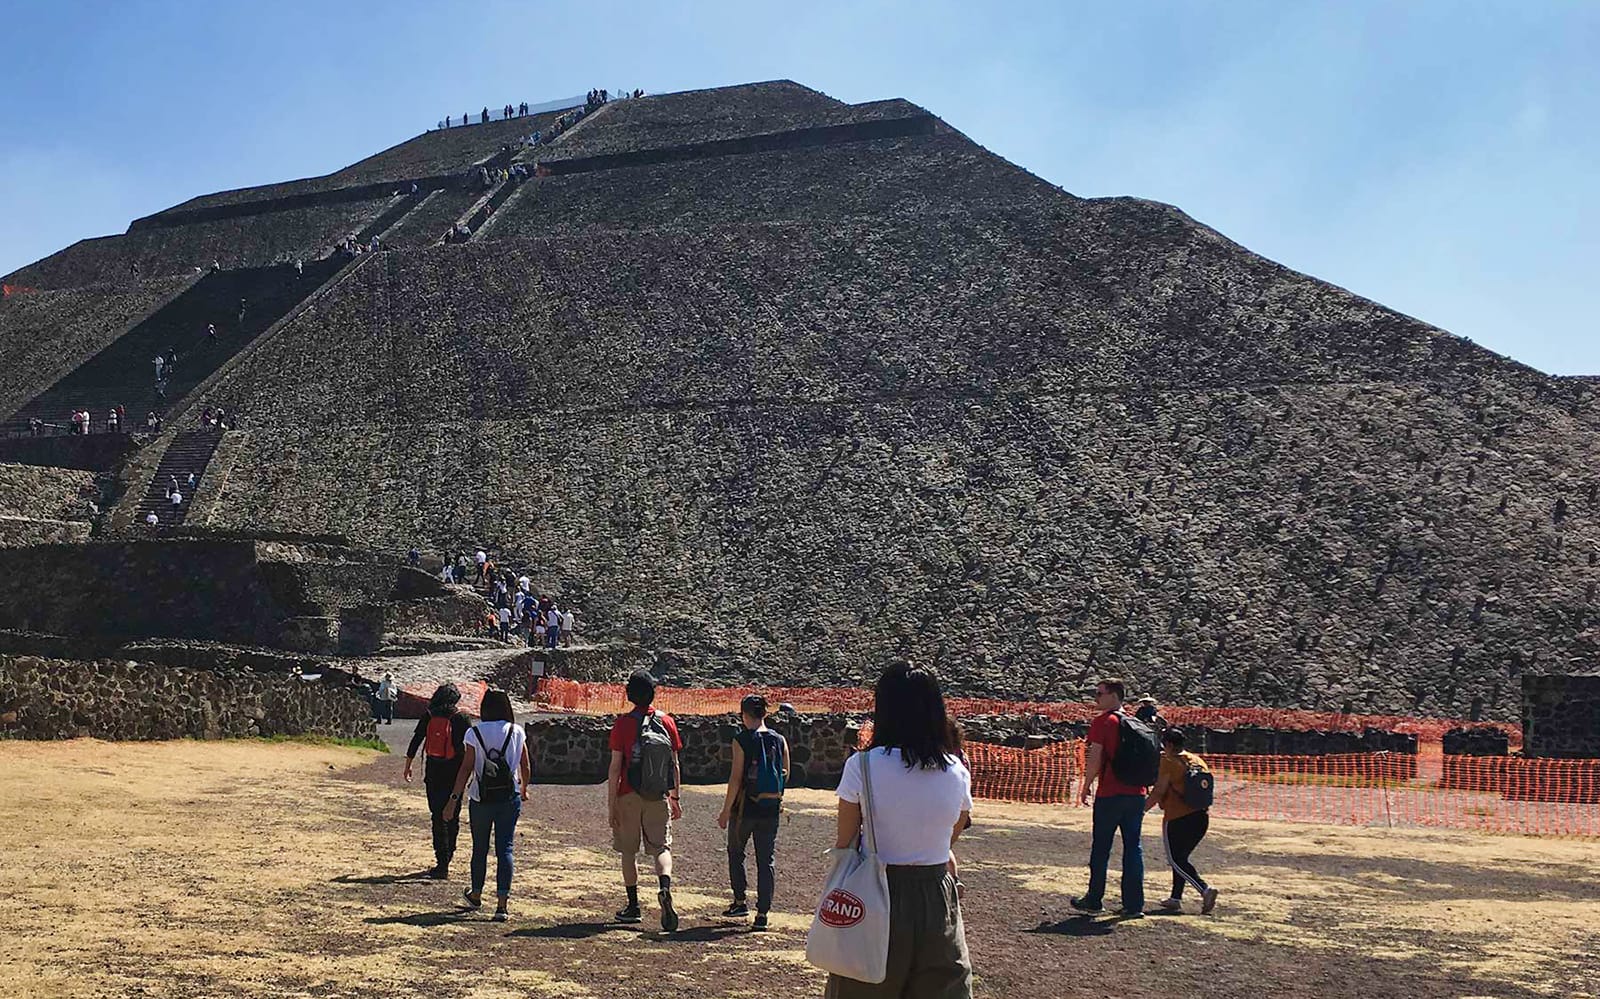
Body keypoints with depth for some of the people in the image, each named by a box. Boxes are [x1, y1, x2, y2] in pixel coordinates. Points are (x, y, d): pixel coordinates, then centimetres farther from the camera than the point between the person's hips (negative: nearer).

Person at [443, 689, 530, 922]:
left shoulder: (474, 733, -5)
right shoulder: (517, 732, 0)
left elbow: (466, 768, -8)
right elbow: (526, 767, 5)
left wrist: (454, 799, -4)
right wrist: (524, 791, 23)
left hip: (481, 798, 0)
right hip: (509, 798, 0)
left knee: (480, 848, 16)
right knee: (505, 848, 0)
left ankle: (476, 896, 35)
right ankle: (501, 904, -8)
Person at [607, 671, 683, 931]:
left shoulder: (622, 724, -7)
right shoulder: (667, 722, 2)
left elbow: (615, 767, -9)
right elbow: (675, 765, 6)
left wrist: (610, 804, -5)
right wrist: (675, 798, 16)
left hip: (629, 797, -2)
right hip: (659, 798, 2)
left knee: (628, 851, 11)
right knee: (661, 847, 4)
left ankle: (633, 906, 16)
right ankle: (665, 888, -24)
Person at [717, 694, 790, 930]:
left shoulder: (742, 740, -10)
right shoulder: (779, 740, 2)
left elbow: (736, 778, -12)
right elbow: (786, 774, 5)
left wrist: (726, 811, -7)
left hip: (746, 806, -3)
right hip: (771, 808, 3)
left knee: (735, 853, 19)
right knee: (767, 859, 7)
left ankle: (741, 901, 20)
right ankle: (763, 913, 5)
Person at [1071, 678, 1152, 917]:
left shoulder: (1103, 721, -7)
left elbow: (1095, 758, -12)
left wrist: (1086, 786, -2)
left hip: (1110, 794, -5)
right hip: (1137, 793, 6)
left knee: (1100, 848, 5)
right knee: (1133, 847, 7)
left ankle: (1094, 900, 12)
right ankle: (1134, 904, 5)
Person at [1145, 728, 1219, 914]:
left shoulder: (1169, 762, -8)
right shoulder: (1198, 761, 14)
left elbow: (1158, 792, -11)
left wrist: (1141, 809, -1)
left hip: (1178, 818, -7)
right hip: (1202, 816, 7)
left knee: (1176, 860, -1)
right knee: (1181, 857, 18)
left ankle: (1204, 889, -18)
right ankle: (1176, 898, 18)